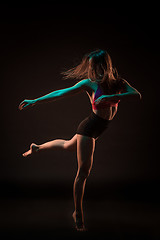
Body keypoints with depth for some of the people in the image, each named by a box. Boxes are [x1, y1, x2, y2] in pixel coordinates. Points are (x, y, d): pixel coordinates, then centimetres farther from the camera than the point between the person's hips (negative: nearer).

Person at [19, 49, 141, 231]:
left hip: (97, 130, 6)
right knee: (83, 171, -4)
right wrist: (35, 101, -14)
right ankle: (78, 213, 11)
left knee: (69, 146, 29)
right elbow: (62, 93, -11)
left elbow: (137, 95, -19)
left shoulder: (119, 83, -2)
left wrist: (110, 96, -31)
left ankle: (37, 147, 55)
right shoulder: (90, 83, -10)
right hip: (89, 128, -6)